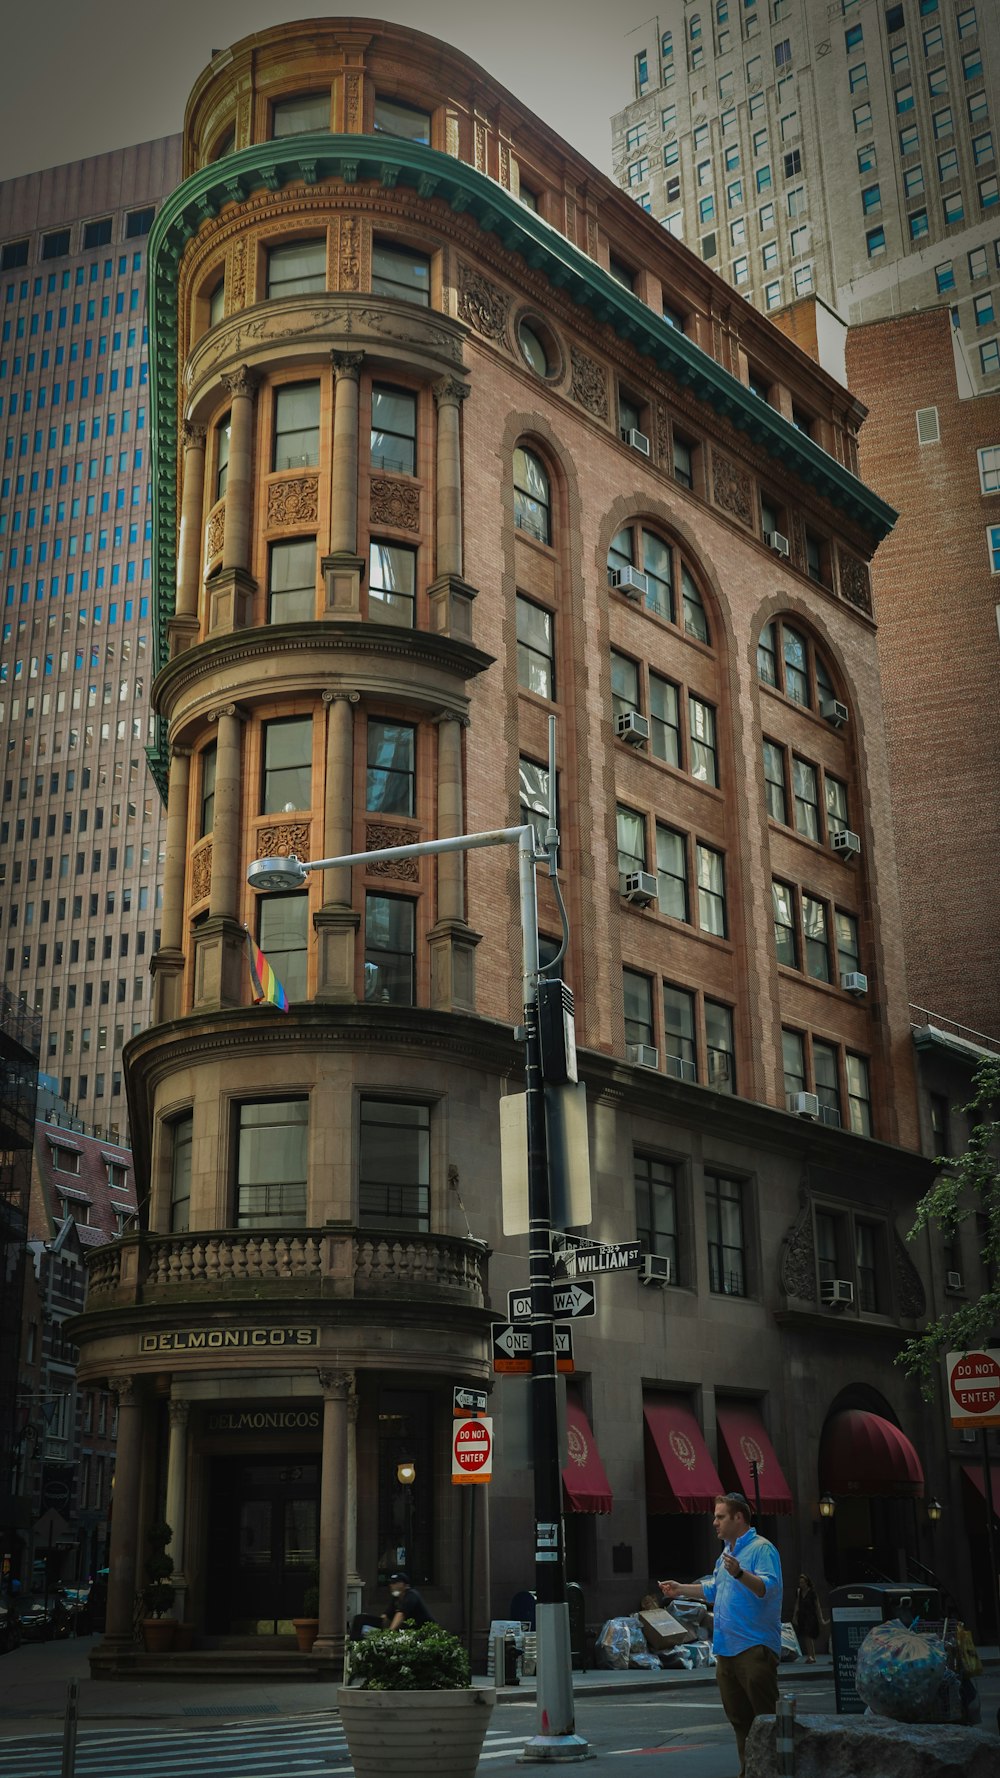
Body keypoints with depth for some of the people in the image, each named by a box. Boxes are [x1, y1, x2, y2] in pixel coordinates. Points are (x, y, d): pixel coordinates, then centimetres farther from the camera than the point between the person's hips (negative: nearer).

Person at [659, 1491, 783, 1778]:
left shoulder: (761, 1549, -10)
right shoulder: (727, 1552, 19)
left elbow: (769, 1587, -27)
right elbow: (713, 1590, 33)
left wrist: (740, 1573, -41)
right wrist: (680, 1589, 28)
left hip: (754, 1647, -9)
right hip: (726, 1648, 9)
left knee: (767, 1717, -9)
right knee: (739, 1718, 14)